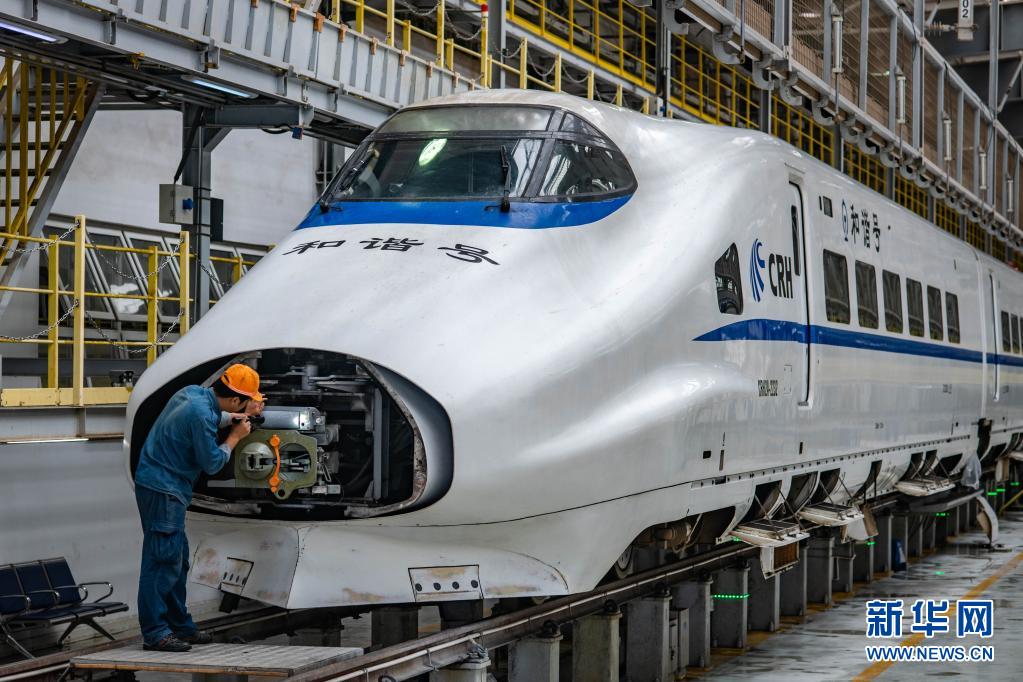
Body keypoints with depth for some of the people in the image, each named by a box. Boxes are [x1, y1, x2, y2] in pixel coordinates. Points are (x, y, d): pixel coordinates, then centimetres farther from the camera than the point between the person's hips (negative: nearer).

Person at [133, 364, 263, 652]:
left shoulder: (191, 392, 5)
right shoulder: (201, 415, -22)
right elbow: (212, 463, -14)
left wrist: (227, 419, 19)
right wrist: (235, 437, -1)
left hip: (157, 485, 10)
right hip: (162, 490, -10)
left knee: (178, 558, 16)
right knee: (164, 559, -8)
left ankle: (180, 625, 24)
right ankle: (154, 633, -7)